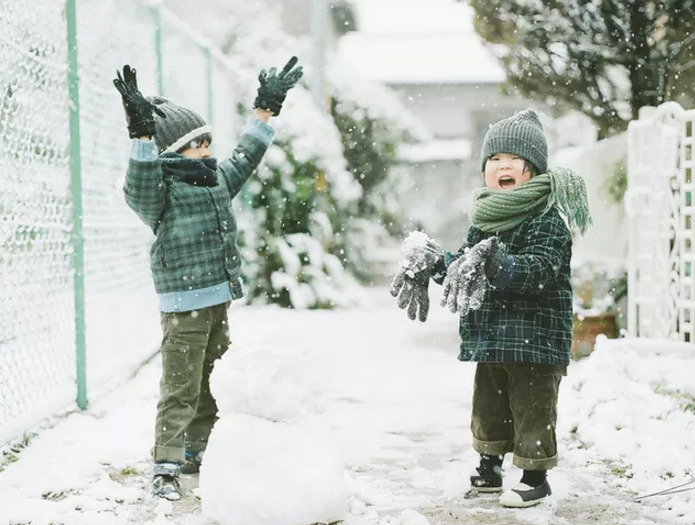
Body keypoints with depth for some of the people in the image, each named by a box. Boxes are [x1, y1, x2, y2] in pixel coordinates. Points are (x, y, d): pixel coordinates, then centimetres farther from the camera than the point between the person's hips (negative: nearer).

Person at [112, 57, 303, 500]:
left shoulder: (218, 180, 13)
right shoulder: (162, 191, -11)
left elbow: (246, 156, 27)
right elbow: (140, 189, -32)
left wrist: (265, 110, 28)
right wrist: (143, 135, -43)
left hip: (219, 302, 8)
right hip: (183, 305, -8)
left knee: (214, 384, 16)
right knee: (180, 388, -8)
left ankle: (195, 453, 29)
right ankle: (166, 467, -3)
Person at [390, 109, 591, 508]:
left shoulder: (548, 218, -13)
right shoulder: (485, 219, 10)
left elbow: (539, 269, -26)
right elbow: (465, 265, 18)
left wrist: (499, 265, -40)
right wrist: (435, 264, 2)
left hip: (535, 336, -8)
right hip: (490, 336, 8)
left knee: (531, 406, 1)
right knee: (488, 403, 17)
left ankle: (536, 476, 14)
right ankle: (490, 468, 32)